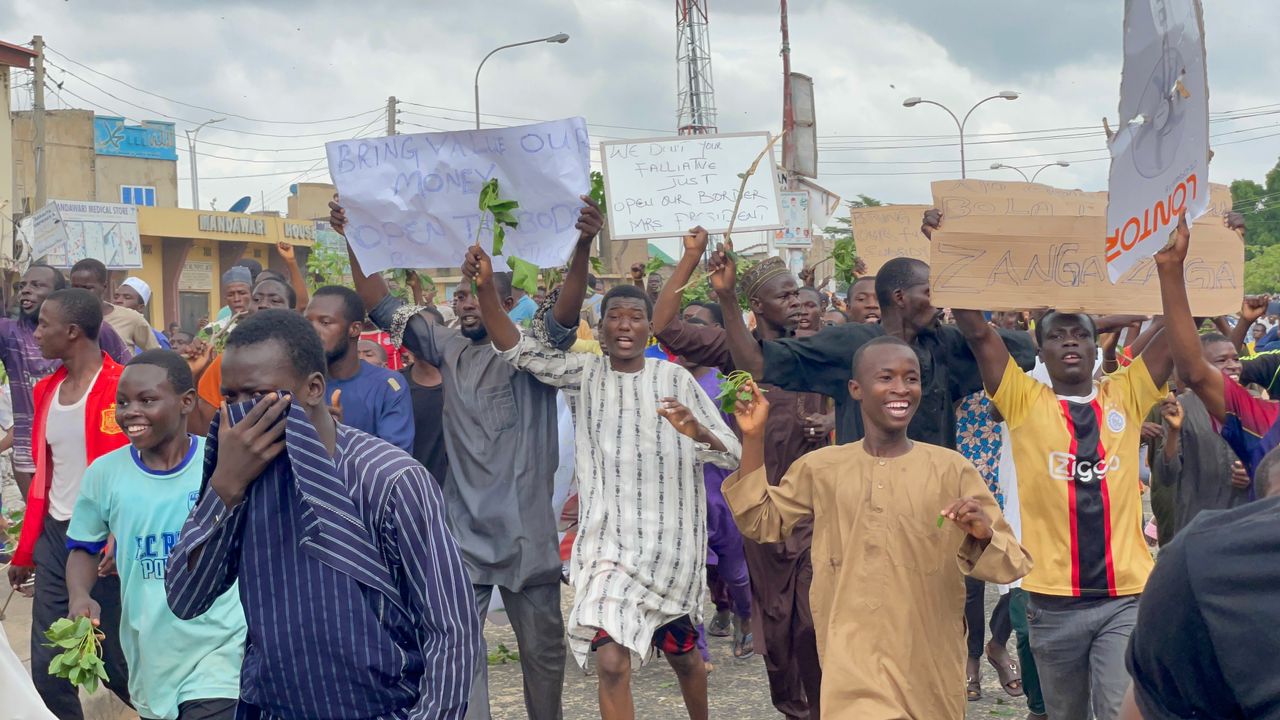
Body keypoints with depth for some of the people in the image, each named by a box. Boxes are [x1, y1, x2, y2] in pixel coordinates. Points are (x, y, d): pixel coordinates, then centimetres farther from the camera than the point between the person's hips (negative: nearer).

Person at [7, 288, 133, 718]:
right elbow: (44, 474, 16)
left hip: (103, 544, -7)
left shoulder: (120, 387, -12)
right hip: (54, 538, 7)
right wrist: (25, 549, 17)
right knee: (48, 670, 7)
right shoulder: (48, 390, 10)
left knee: (116, 663, 5)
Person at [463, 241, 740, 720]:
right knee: (611, 664, -11)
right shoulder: (586, 373, 1)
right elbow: (517, 349, -8)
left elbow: (731, 456, -4)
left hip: (669, 538, 0)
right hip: (607, 538, 0)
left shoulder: (675, 379, -3)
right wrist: (486, 287, -24)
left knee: (683, 654, 18)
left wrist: (698, 432, -27)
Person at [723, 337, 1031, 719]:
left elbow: (1012, 565, -1)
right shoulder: (821, 467, 5)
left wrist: (984, 534, -24)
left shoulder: (951, 469, -2)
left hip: (930, 666, 0)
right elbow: (761, 522, 15)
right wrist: (753, 438, 5)